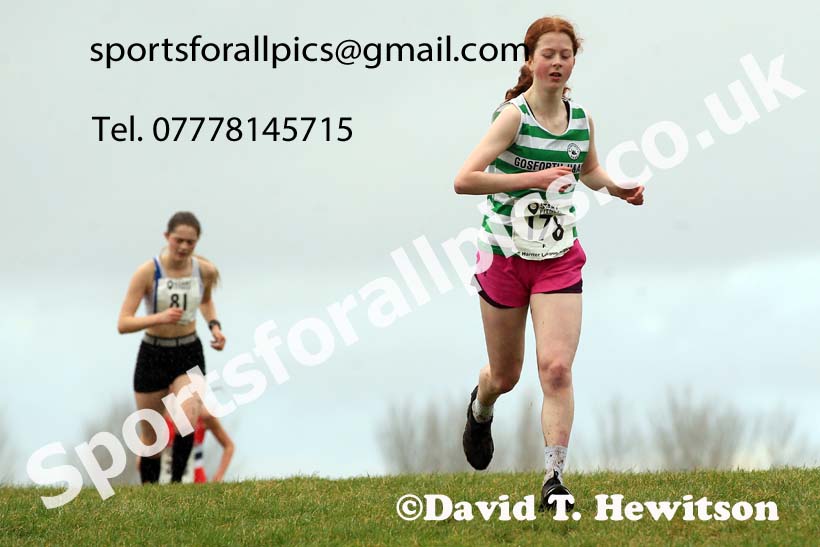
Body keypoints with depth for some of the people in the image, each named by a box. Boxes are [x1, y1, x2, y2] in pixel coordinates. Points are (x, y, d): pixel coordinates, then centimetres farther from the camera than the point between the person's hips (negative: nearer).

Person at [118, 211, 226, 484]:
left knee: (188, 420, -25)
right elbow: (123, 324, -18)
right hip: (152, 356, -1)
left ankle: (176, 482, -9)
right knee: (151, 437, 8)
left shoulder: (206, 271, -6)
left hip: (189, 354, 1)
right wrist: (159, 318, -33)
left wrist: (214, 326, 1)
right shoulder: (148, 272, -16)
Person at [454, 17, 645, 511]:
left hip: (560, 260, 3)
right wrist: (534, 178, -28)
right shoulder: (514, 116, -15)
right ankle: (481, 409, 49)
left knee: (557, 369, -14)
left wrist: (617, 188, 2)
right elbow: (464, 180, -24)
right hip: (505, 256, -2)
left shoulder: (582, 119, 2)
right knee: (506, 377, 13)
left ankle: (554, 479, -11)